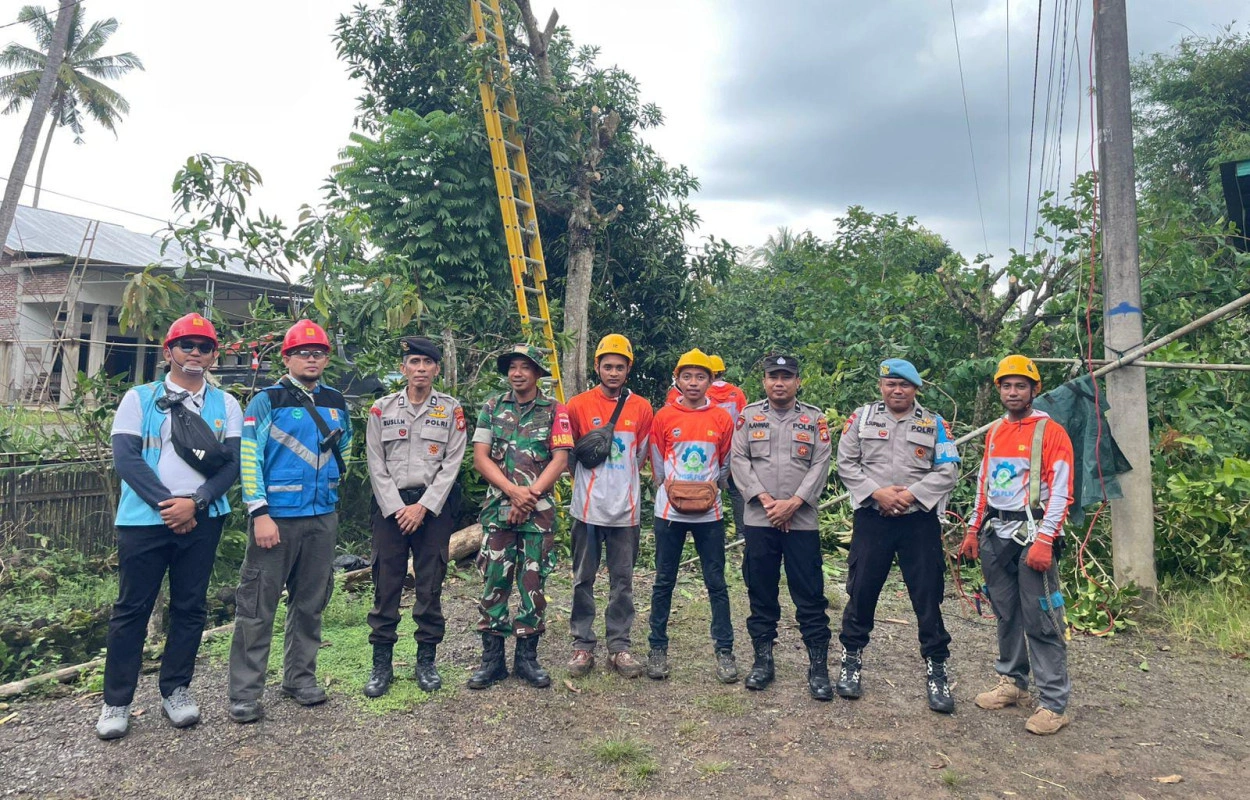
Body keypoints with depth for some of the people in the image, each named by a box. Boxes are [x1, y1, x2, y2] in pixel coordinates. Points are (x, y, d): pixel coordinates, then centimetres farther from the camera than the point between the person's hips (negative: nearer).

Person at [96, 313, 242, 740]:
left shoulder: (225, 405, 8)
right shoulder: (139, 399, 4)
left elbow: (232, 463, 1)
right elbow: (126, 458, -5)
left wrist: (195, 502, -13)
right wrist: (166, 504, -12)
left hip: (202, 520, 2)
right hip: (144, 518, -1)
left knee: (190, 608, 8)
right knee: (132, 608, 5)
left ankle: (175, 691, 22)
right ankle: (116, 701, 17)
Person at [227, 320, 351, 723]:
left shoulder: (336, 404, 10)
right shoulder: (266, 401, -5)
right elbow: (248, 459, -11)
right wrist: (259, 513, -16)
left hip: (322, 517, 5)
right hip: (276, 517, -5)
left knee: (311, 602, 14)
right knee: (257, 606, 0)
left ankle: (300, 677, 28)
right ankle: (245, 693, 11)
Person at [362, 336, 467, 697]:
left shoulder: (451, 409, 3)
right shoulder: (382, 409, 5)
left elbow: (452, 463, -3)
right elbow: (376, 465, 2)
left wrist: (424, 507, -10)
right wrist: (397, 508, -8)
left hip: (434, 506, 0)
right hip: (390, 505, 1)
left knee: (430, 586, 5)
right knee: (386, 585, 3)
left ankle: (426, 660, 18)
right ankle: (382, 664, 15)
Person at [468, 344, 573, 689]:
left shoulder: (555, 411, 3)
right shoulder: (492, 408, 7)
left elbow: (560, 460, -4)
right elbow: (480, 458, 0)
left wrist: (530, 495, -13)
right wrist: (513, 491, -12)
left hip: (539, 509, -1)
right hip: (498, 507, 1)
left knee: (533, 582, 4)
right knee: (494, 580, 3)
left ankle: (527, 656, 16)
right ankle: (492, 658, 14)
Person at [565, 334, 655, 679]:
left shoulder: (641, 408, 2)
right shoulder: (578, 405, -2)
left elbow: (640, 455, 12)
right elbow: (568, 454, 7)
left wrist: (619, 479, 9)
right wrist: (590, 481, 8)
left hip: (625, 509, 1)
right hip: (588, 508, -1)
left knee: (622, 582, 8)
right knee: (584, 580, 7)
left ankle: (619, 646, 19)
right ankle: (582, 646, 18)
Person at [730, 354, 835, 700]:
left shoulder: (815, 418, 6)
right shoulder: (748, 416, 7)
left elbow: (821, 465, -1)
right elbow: (738, 461, 0)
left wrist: (793, 502, -13)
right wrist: (766, 499, -11)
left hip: (803, 521, -1)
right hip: (758, 520, 1)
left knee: (810, 594, 2)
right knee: (761, 593, 9)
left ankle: (818, 666, 12)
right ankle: (763, 659, 21)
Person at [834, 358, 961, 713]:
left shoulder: (934, 424, 6)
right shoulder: (861, 417, 6)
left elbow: (948, 471, -1)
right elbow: (846, 463, 1)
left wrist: (911, 494, -13)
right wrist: (877, 492, -11)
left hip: (920, 521, 0)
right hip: (871, 520, 0)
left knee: (928, 597, 4)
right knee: (861, 591, 7)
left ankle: (936, 670, 18)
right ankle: (851, 660, 23)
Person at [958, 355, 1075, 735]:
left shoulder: (1050, 432, -6)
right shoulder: (994, 433, 14)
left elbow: (1061, 493, -11)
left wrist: (1044, 541, -18)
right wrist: (973, 530, 15)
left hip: (1032, 535, -6)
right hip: (995, 536, 6)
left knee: (1040, 620, -4)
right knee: (1006, 614, 14)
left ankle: (1054, 704, 5)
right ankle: (1012, 683, 27)